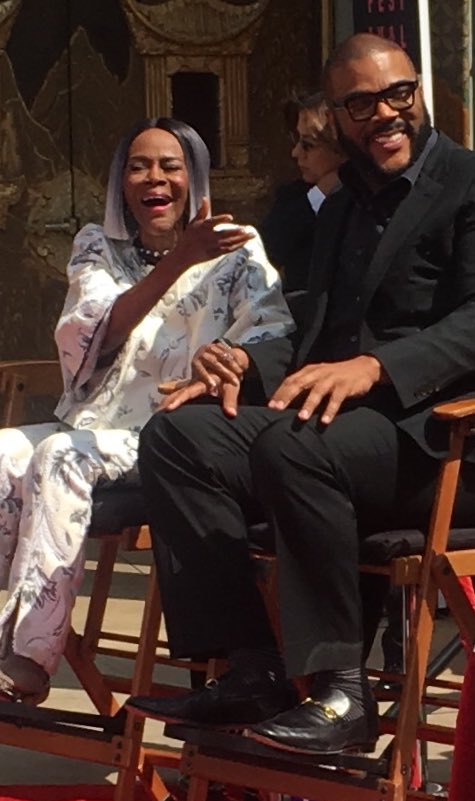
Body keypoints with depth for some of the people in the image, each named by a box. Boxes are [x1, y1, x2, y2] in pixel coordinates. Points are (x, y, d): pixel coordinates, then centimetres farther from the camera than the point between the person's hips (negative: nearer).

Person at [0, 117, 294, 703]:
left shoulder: (237, 252, 6)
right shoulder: (97, 248, 13)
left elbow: (275, 335, -10)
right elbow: (96, 337, -7)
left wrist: (229, 358, -34)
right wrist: (176, 262, -22)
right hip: (96, 426, 4)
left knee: (60, 456, -31)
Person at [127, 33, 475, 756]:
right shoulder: (338, 212, 24)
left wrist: (374, 366, -30)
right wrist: (246, 363, 2)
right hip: (339, 423, 8)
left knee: (290, 445, -35)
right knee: (177, 435, -13)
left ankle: (342, 692, -27)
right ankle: (252, 670, -15)